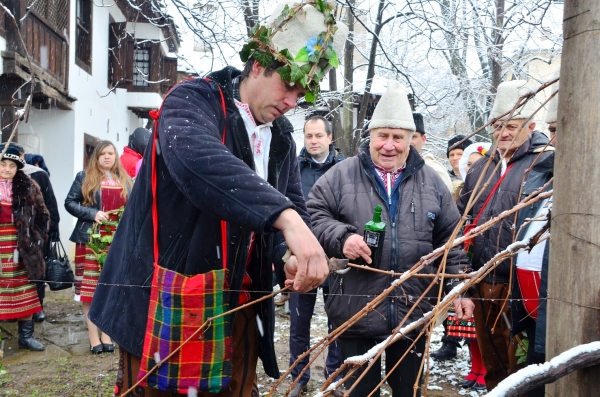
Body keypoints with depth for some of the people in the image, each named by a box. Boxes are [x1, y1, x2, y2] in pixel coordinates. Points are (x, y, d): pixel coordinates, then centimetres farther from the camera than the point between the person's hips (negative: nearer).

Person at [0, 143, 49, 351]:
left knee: (24, 290, 8)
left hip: (19, 246, 2)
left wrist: (35, 237, 3)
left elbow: (42, 215, 12)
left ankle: (26, 335, 18)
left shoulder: (28, 187, 4)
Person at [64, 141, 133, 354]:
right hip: (90, 239, -2)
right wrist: (92, 214, -13)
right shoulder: (84, 177, 5)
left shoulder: (125, 180, 14)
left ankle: (107, 335, 13)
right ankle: (94, 337, 5)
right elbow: (69, 202, 1)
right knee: (90, 288, -2)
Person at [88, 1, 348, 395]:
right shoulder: (193, 100, -11)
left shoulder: (282, 138, 10)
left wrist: (291, 258, -15)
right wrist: (285, 216, -46)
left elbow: (295, 207, 9)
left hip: (238, 305, 6)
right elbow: (194, 156, -34)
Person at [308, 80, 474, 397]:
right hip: (356, 311, -2)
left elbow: (451, 240, 10)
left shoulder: (430, 181, 7)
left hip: (413, 312, 2)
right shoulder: (342, 175, -2)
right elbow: (311, 213, -2)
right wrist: (341, 237, -18)